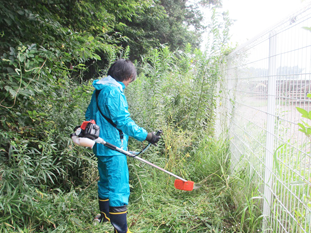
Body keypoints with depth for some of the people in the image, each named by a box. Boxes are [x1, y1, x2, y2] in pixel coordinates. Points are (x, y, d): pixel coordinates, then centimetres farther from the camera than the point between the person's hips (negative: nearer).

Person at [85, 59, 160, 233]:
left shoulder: (101, 89, 12)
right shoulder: (113, 90, -19)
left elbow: (90, 114, 21)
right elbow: (123, 121, -23)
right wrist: (146, 135, -18)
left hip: (102, 146, 11)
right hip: (112, 148, -11)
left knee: (106, 183, 26)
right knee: (119, 190, -5)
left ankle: (105, 216, 44)